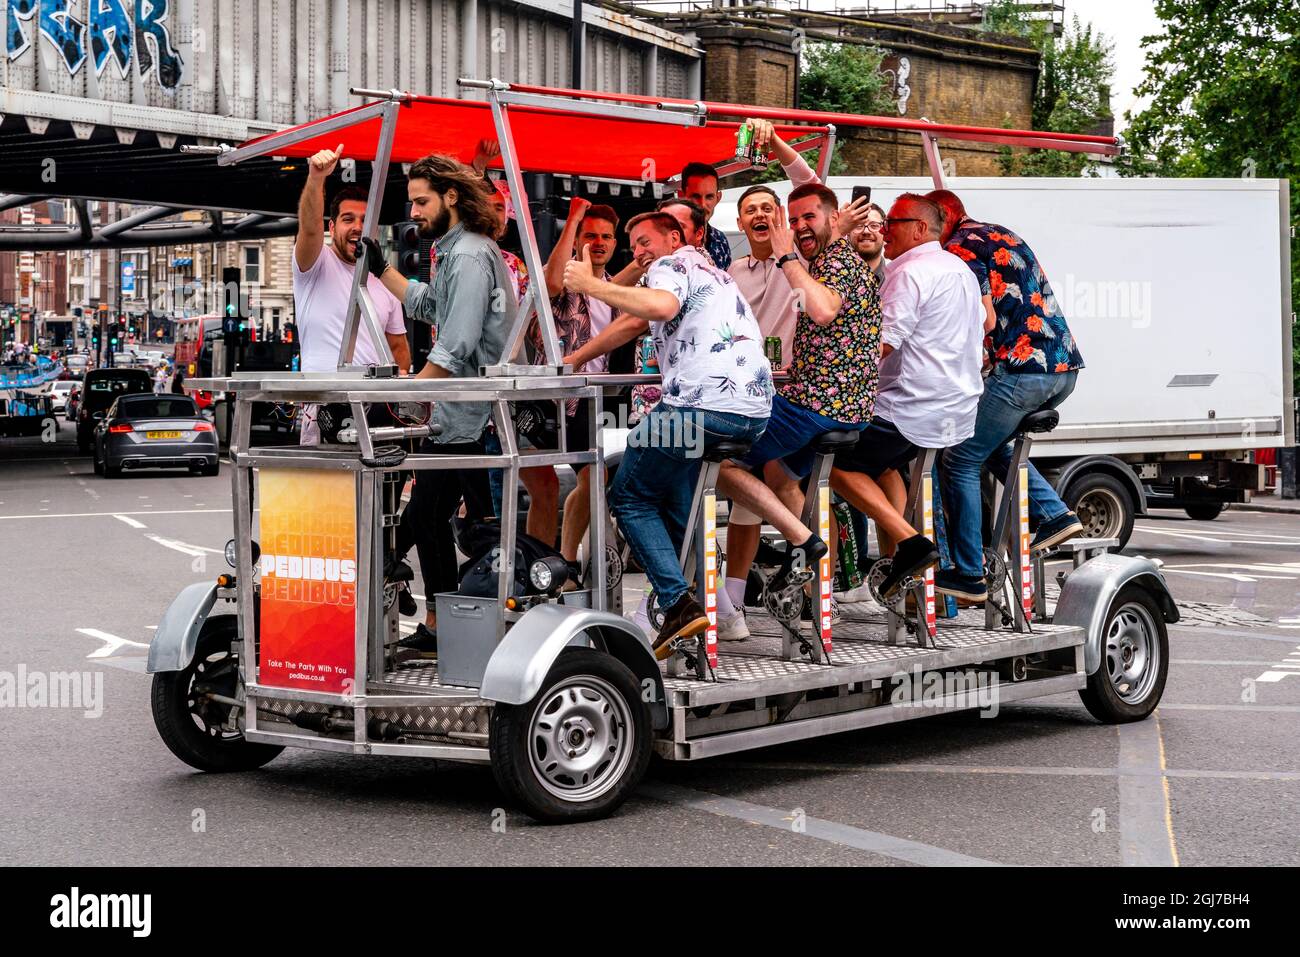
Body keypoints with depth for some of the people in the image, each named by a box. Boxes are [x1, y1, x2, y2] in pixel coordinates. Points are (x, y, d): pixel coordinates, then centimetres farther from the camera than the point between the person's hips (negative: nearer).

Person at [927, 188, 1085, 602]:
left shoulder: (960, 247, -5)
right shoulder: (1004, 236, 23)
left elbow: (986, 322, -12)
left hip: (1023, 369, -9)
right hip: (1065, 366, 9)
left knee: (961, 461, 3)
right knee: (990, 443, 27)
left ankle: (968, 574, 4)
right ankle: (1054, 514, 13)